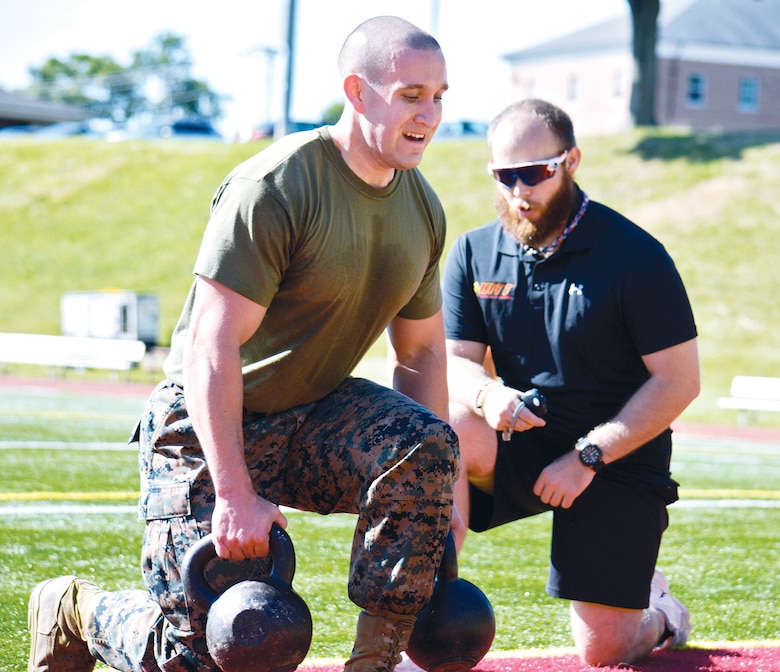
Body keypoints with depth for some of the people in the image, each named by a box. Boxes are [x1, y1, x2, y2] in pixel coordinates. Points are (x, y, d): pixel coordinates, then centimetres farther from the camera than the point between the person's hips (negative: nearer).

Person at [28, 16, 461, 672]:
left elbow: (421, 351, 11)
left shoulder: (423, 208, 2)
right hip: (210, 425, -6)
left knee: (430, 444, -25)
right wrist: (236, 496, -29)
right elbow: (213, 347, -25)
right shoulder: (275, 187, -22)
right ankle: (76, 610, 23)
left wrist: (438, 495, 4)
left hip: (315, 412, 6)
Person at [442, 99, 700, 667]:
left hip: (617, 462, -3)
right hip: (521, 445, 3)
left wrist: (588, 455, -18)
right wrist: (486, 394, -23)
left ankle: (659, 615, 31)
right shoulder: (474, 253, 1)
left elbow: (679, 382, -11)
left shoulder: (635, 256, -12)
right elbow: (458, 359, 3)